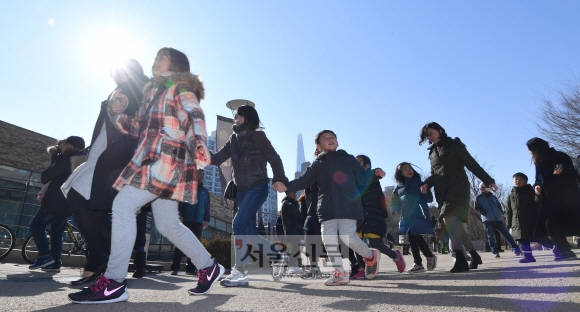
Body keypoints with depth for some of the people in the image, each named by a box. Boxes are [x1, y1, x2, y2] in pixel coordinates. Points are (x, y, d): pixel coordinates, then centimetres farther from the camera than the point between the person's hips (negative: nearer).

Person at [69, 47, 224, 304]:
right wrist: (116, 112, 9)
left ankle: (113, 283, -11)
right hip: (153, 160, 9)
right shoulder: (155, 92, 28)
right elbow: (138, 128, 25)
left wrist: (200, 148, -30)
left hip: (168, 160, -9)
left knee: (123, 205, -16)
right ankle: (209, 268, 18)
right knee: (168, 225, 6)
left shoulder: (181, 87, 4)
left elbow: (195, 118, -14)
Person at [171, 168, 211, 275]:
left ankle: (191, 268, 4)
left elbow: (207, 207, 15)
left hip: (198, 222, 3)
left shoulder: (205, 191, 19)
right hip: (186, 220, -3)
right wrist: (180, 215, -12)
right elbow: (180, 201, 1)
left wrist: (206, 219, 2)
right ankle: (175, 267, 0)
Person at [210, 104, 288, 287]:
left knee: (239, 224, -16)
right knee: (249, 231, 6)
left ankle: (239, 273, -6)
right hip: (242, 190, 7)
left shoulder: (257, 135, -4)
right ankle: (277, 257, 23)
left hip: (258, 188, -7)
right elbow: (218, 158, 6)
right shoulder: (234, 139, 13)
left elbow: (274, 158, -6)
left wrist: (279, 179, -19)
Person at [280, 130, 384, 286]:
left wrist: (375, 173, -8)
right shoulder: (317, 164, 16)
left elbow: (362, 177, 12)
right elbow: (304, 180, 9)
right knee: (328, 238, -5)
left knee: (348, 237, -11)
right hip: (327, 208, 3)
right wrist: (287, 186, -6)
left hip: (348, 205, -3)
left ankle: (371, 256, 21)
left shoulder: (348, 159, 13)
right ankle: (340, 273, 12)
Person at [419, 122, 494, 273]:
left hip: (458, 187, -6)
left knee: (449, 218, -25)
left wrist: (488, 180, -6)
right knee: (455, 224, 8)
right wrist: (427, 184, -1)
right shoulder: (432, 152, 19)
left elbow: (472, 164, 0)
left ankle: (460, 259, -27)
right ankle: (474, 255, 25)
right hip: (442, 191, 6)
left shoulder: (454, 145, 2)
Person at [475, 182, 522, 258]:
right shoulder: (478, 198, 2)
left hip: (498, 219, 4)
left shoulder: (493, 196, 17)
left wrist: (501, 214, 8)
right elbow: (477, 208, -1)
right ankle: (495, 252, 4)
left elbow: (499, 206, 21)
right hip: (487, 220, -4)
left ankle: (516, 249, 8)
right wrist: (484, 213, -13)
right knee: (491, 237, -1)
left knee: (506, 233, 2)